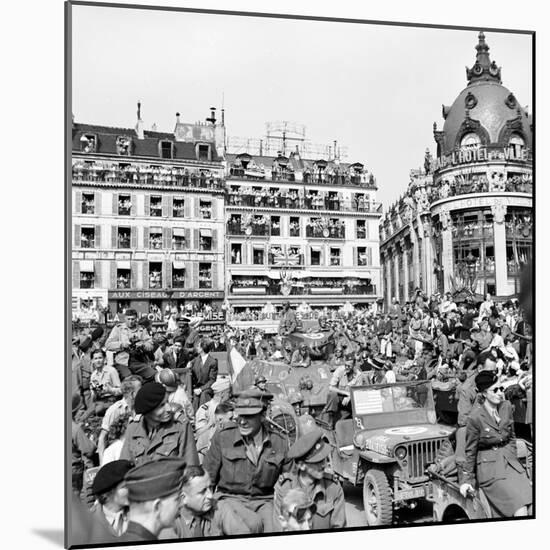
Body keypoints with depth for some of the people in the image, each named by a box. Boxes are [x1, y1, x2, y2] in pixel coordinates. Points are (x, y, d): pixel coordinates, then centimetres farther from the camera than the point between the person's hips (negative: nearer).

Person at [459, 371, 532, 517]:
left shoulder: (507, 406, 0)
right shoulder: (475, 418, -16)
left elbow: (511, 438, 15)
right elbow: (470, 451, -6)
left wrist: (514, 460, 9)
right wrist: (467, 480, -1)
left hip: (509, 460, 6)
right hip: (489, 468, -6)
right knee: (521, 511, -14)